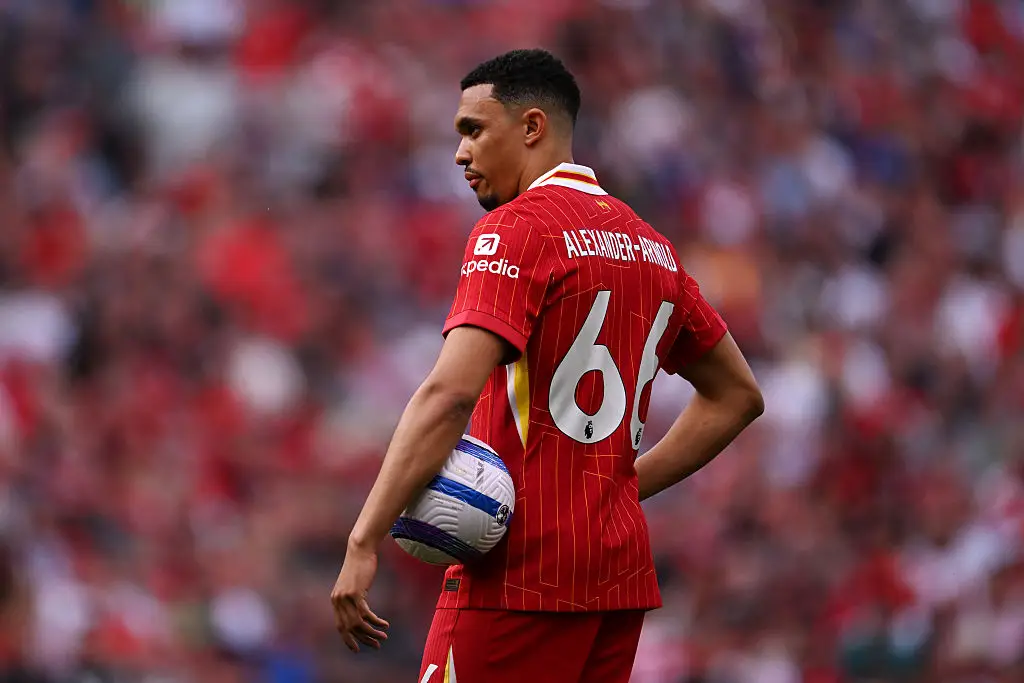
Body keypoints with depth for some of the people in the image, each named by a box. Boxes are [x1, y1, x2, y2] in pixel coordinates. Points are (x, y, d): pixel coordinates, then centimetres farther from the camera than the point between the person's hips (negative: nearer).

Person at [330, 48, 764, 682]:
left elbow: (451, 392, -21)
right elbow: (739, 396, 24)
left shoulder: (516, 229, -9)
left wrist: (364, 543, -24)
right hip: (623, 570, 8)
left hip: (521, 569, -8)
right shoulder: (651, 245, 16)